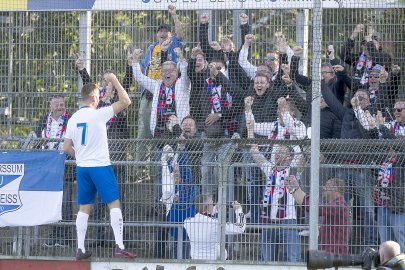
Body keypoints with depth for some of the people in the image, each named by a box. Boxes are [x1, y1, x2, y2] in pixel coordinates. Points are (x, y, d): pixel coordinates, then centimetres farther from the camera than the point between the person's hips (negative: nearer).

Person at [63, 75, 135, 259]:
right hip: (100, 166, -6)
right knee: (114, 204, -3)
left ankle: (80, 249, 7)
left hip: (82, 167, 6)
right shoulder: (98, 114, -10)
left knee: (84, 208, 10)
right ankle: (119, 246, -11)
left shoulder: (73, 118, 7)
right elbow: (125, 101, -11)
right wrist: (115, 81, -2)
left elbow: (67, 147, 10)